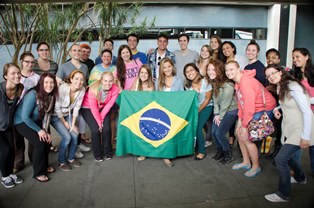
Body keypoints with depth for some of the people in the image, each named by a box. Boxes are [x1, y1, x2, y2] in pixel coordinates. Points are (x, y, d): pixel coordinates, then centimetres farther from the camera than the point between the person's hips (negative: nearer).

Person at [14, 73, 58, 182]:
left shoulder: (51, 96, -10)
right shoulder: (33, 95, -29)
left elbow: (47, 115, -4)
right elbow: (25, 117, -26)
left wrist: (46, 131, -12)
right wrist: (39, 130, -19)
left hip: (36, 120, 6)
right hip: (22, 121, -6)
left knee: (48, 141, -2)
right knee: (40, 144, -17)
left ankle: (44, 165, 23)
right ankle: (38, 173, 1)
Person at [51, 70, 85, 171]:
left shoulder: (82, 90, -16)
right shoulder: (62, 88, -30)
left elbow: (76, 108, -7)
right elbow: (57, 108, -21)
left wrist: (73, 124, -7)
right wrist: (65, 123, -12)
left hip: (68, 114, 5)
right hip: (55, 115, -4)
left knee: (75, 135, -10)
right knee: (67, 137, -16)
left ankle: (71, 158, 16)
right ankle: (61, 161, 7)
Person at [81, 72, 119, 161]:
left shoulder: (115, 89, -23)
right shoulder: (94, 88, -31)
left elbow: (109, 105, -14)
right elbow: (93, 108, -23)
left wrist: (101, 118, -16)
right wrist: (99, 121, -16)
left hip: (103, 108, 3)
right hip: (88, 108, -3)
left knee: (107, 129, -11)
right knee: (96, 130, -14)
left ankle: (108, 152, 12)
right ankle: (97, 154, 7)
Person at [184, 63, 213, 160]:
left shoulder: (205, 82, -14)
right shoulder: (187, 85, -1)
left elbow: (207, 99, -10)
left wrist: (198, 111, -11)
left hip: (206, 107, -4)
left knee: (197, 128, -18)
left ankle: (202, 151, 2)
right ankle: (194, 147, 12)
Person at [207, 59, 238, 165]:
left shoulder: (227, 85, -27)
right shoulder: (214, 82, -3)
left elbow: (226, 104, -20)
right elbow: (215, 99, 0)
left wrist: (220, 117, -10)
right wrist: (216, 114, -6)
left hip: (231, 111, -7)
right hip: (220, 111, 7)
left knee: (219, 133, -9)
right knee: (213, 132, 4)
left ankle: (228, 155, 14)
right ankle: (220, 151, 30)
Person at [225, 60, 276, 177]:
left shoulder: (246, 83, -27)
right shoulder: (238, 81, 4)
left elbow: (249, 107, -28)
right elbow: (240, 103, 5)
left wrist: (244, 126, -20)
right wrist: (239, 120, -1)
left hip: (264, 110, -10)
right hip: (254, 110, 10)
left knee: (246, 137, -10)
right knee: (238, 132, 12)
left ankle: (256, 167, 12)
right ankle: (246, 162, 26)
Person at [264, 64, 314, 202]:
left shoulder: (293, 87, -20)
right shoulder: (280, 88, 8)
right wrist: (276, 110, 7)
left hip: (300, 130, -9)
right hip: (289, 129, 9)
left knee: (280, 159, -12)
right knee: (287, 156, 22)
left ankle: (283, 194, 6)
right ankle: (300, 178, 50)